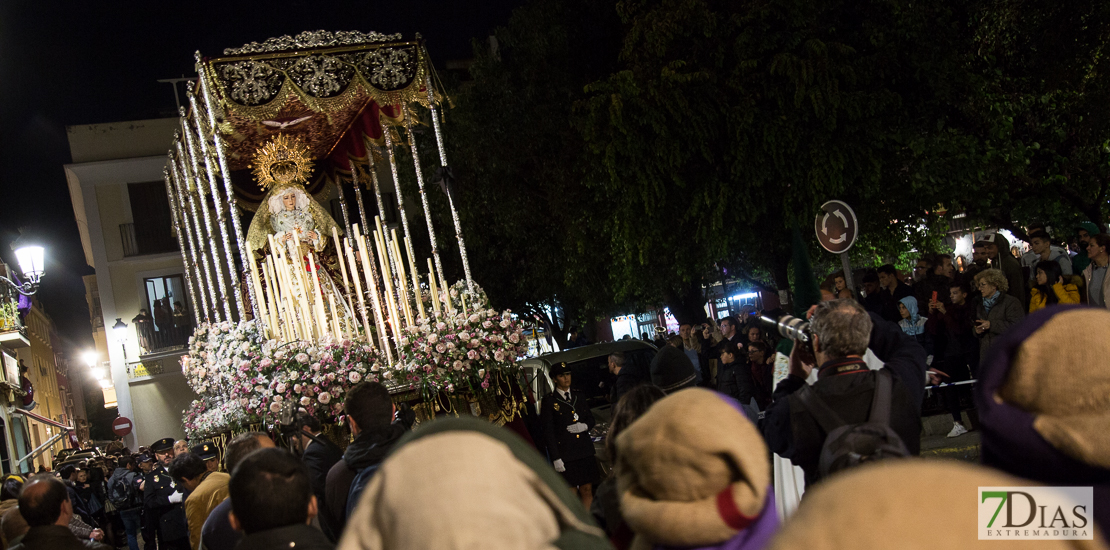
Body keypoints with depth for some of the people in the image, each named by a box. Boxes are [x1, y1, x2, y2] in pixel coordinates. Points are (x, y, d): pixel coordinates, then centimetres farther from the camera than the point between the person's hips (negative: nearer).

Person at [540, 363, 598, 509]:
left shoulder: (580, 396, 15)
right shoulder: (549, 401, 0)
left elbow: (591, 418, 20)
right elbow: (548, 432, -4)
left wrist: (584, 426, -5)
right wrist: (555, 458, -10)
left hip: (585, 451, 4)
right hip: (565, 454, -4)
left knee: (587, 491, 5)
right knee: (571, 494, -3)